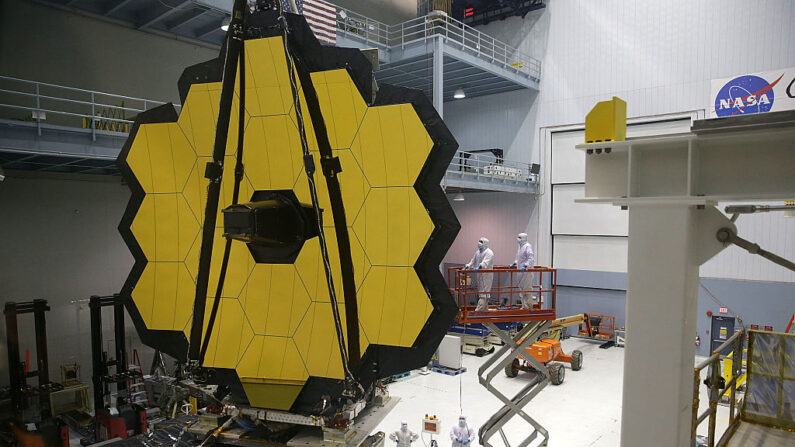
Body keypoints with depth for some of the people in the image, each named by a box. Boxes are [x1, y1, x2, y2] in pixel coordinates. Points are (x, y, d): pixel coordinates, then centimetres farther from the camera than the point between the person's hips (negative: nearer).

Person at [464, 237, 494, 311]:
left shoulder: (489, 253, -10)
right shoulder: (477, 252, 16)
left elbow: (485, 262, -26)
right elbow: (473, 261, 20)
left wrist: (479, 267, -42)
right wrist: (467, 267, 6)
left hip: (486, 275, -8)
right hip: (479, 275, 8)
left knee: (483, 292, -10)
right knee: (480, 292, 11)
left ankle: (479, 309, -16)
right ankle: (485, 309, 20)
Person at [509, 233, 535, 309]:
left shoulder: (527, 246, -14)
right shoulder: (520, 247, 16)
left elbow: (531, 258, -23)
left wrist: (525, 266, -33)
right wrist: (514, 264, 20)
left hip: (527, 271, -10)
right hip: (521, 271, 10)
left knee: (527, 288, -4)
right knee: (521, 288, 12)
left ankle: (529, 306, 6)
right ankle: (524, 306, 20)